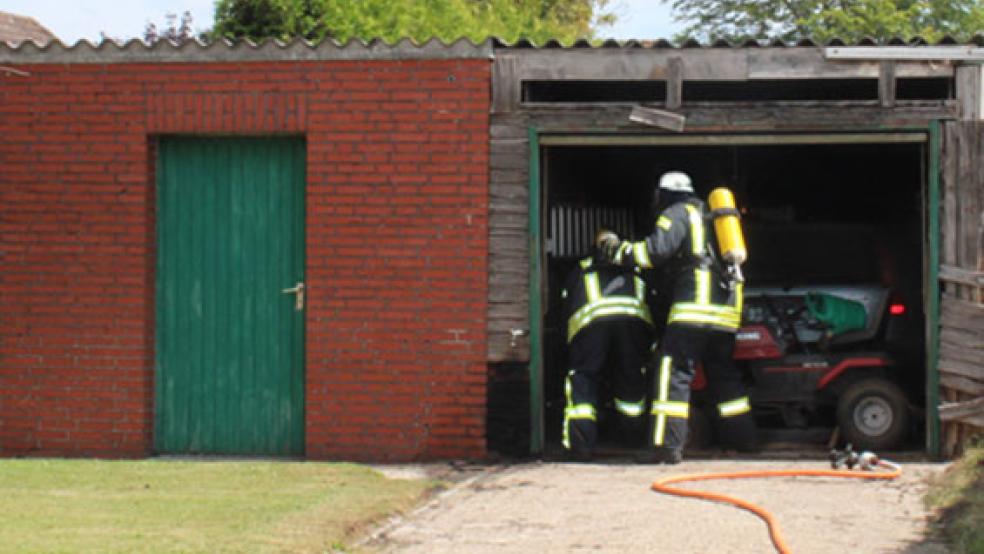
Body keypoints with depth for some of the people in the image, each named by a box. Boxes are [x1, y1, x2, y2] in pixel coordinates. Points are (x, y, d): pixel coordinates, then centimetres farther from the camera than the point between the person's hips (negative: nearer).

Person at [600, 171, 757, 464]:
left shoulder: (676, 214, 3)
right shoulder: (708, 216, 29)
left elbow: (656, 250, -11)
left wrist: (619, 250, 0)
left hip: (696, 306, -8)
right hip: (728, 308, 8)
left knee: (673, 371, -12)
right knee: (724, 373, 21)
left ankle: (668, 444, -21)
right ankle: (742, 436, 26)